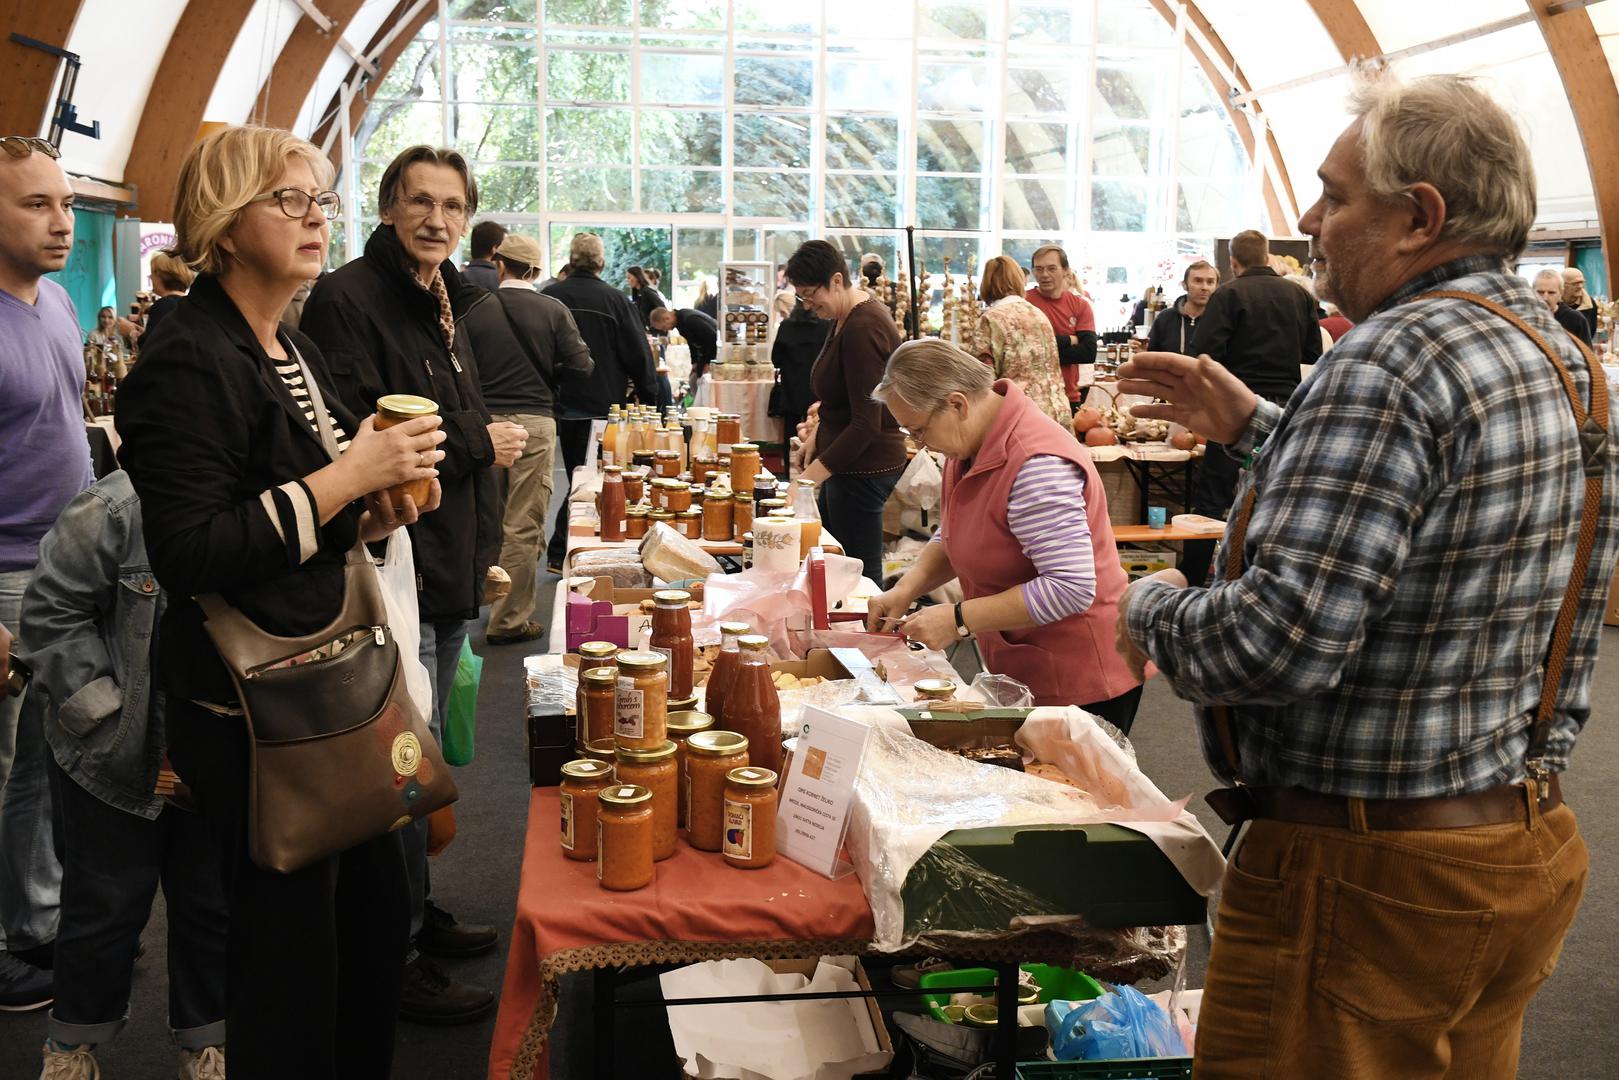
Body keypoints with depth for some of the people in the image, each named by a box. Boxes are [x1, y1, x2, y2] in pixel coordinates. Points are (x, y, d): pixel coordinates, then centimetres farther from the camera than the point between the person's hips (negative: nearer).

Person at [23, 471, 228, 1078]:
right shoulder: (118, 509, -18)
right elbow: (53, 607, -12)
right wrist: (99, 708, -14)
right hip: (117, 755, -3)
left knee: (213, 904, 13)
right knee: (108, 903, 11)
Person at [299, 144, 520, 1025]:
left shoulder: (446, 306, 15)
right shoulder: (348, 300, -14)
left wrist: (483, 548, 18)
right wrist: (478, 441, -14)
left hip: (449, 571, 9)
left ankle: (415, 912, 33)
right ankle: (396, 956, 12)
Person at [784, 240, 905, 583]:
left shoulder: (862, 330, -22)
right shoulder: (845, 318, 9)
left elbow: (866, 424, -26)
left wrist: (811, 475, -28)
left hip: (863, 467, -11)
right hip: (844, 462, 11)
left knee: (859, 572, -4)